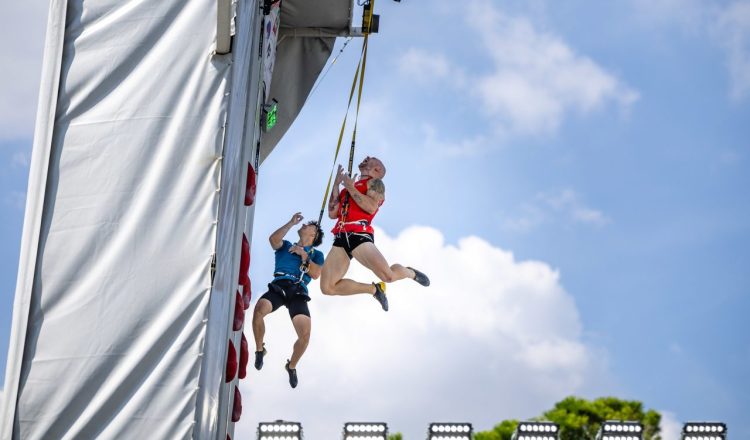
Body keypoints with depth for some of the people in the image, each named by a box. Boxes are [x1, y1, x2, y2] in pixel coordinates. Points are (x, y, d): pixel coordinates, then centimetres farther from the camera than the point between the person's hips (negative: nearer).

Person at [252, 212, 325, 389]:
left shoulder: (316, 254, 26)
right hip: (278, 286, 0)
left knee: (305, 334, -22)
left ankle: (292, 365, 9)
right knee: (259, 309, -35)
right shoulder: (286, 246, 27)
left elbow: (316, 274, 7)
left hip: (298, 292, 0)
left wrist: (303, 255, 1)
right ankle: (259, 349, -8)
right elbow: (273, 239, 4)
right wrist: (291, 223, 9)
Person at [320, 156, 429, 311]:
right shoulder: (349, 185, 30)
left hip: (359, 235, -6)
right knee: (327, 287, -10)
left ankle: (410, 273, 15)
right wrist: (336, 184, 21)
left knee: (388, 275, -24)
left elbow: (371, 207, -9)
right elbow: (332, 213, 23)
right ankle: (374, 289, 9)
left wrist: (351, 188, -3)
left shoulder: (375, 183, 10)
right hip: (340, 239, 6)